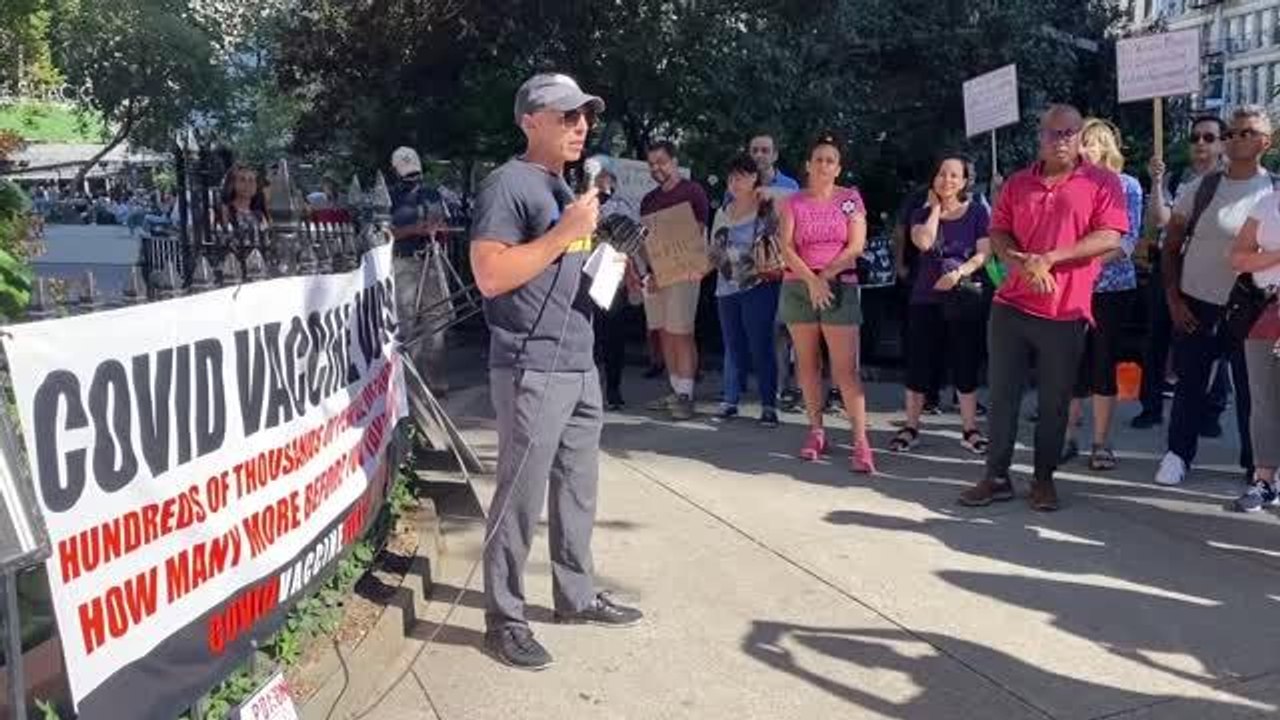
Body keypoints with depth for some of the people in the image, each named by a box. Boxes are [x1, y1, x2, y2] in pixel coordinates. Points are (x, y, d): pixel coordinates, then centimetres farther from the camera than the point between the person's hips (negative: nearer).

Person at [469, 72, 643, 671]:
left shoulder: (566, 188, 18)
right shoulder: (509, 183, -10)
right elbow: (490, 275, -20)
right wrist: (565, 232, -19)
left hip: (580, 367, 9)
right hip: (531, 371, -9)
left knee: (578, 488, 15)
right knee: (521, 497, -3)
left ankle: (576, 595, 29)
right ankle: (504, 619, 9)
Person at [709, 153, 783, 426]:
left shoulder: (768, 207, -2)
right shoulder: (722, 213, 16)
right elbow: (714, 252, 18)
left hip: (759, 285, -5)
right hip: (727, 288, 5)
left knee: (761, 346, -5)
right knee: (733, 347, 10)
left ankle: (769, 405, 1)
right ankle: (730, 400, 17)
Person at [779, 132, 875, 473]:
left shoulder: (851, 198, 4)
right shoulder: (793, 202, 7)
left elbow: (856, 246, -4)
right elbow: (786, 248, -4)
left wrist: (826, 276, -10)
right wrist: (811, 280, -15)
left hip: (839, 288, -2)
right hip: (798, 287, 2)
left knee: (846, 368, -9)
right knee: (807, 362, 7)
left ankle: (861, 442, -12)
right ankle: (816, 432, 16)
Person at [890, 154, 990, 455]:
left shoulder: (977, 212, 4)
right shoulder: (922, 213, 6)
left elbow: (983, 253, -4)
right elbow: (924, 242, -15)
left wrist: (959, 272, -20)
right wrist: (935, 208, -4)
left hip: (965, 299, -1)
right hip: (925, 298, 1)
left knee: (966, 365, 4)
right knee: (919, 364, 3)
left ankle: (970, 430, 12)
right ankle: (911, 428, 12)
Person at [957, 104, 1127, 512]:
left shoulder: (1102, 182, 1)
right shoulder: (1017, 183, 12)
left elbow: (1110, 237, -9)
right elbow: (998, 233, 7)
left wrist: (1050, 258, -16)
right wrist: (1024, 264, -13)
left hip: (1067, 311, -3)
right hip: (1011, 305, 3)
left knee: (1055, 401, 6)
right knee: (1002, 394, 5)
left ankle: (1044, 479, 19)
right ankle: (997, 476, 15)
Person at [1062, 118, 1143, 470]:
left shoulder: (1127, 185, 3)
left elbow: (1129, 238, -5)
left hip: (1112, 286, -1)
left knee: (1104, 364, 2)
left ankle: (1101, 443, 9)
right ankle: (1067, 437, 12)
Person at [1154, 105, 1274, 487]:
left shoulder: (1273, 191, -2)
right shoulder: (1201, 188, 1)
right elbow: (1171, 246, 6)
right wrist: (1173, 299, -1)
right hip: (1195, 306, 1)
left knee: (1250, 388, 7)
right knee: (1190, 383, 8)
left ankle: (1256, 464, 21)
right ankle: (1178, 453, 22)